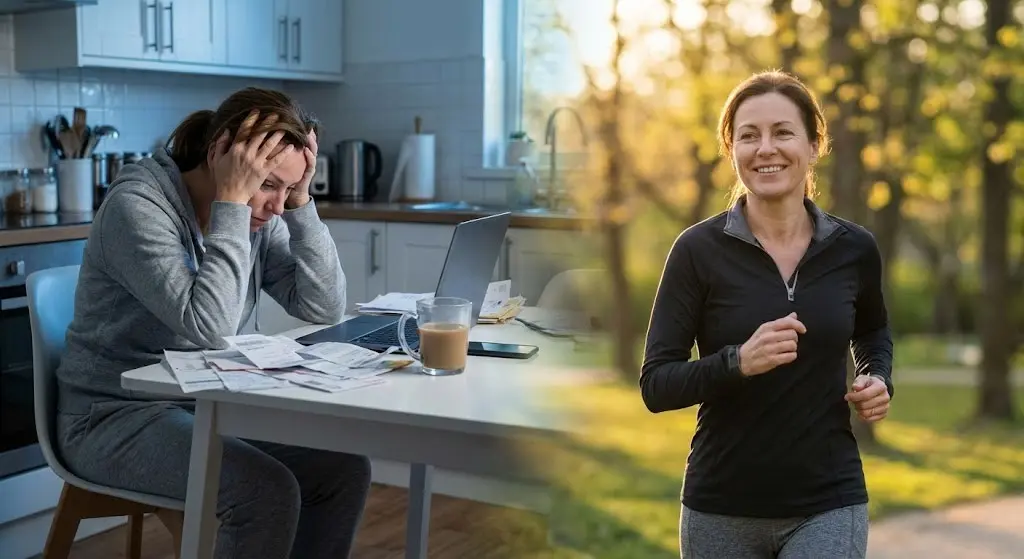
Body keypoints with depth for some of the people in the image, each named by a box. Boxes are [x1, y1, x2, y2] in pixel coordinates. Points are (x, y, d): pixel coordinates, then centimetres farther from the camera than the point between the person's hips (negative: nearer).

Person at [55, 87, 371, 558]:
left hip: (207, 404, 7)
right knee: (267, 491, -27)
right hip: (115, 416, -7)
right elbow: (209, 326, -32)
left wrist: (300, 203, -15)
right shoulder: (138, 204, -21)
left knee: (343, 470, -8)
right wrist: (231, 203, -29)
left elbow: (325, 309, -8)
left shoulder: (257, 215, 0)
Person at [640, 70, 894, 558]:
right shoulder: (698, 250, -9)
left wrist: (879, 379, 1)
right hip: (721, 508, -1)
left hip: (828, 506, 1)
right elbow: (655, 385, -10)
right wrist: (738, 362, -26)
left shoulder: (854, 249, 0)